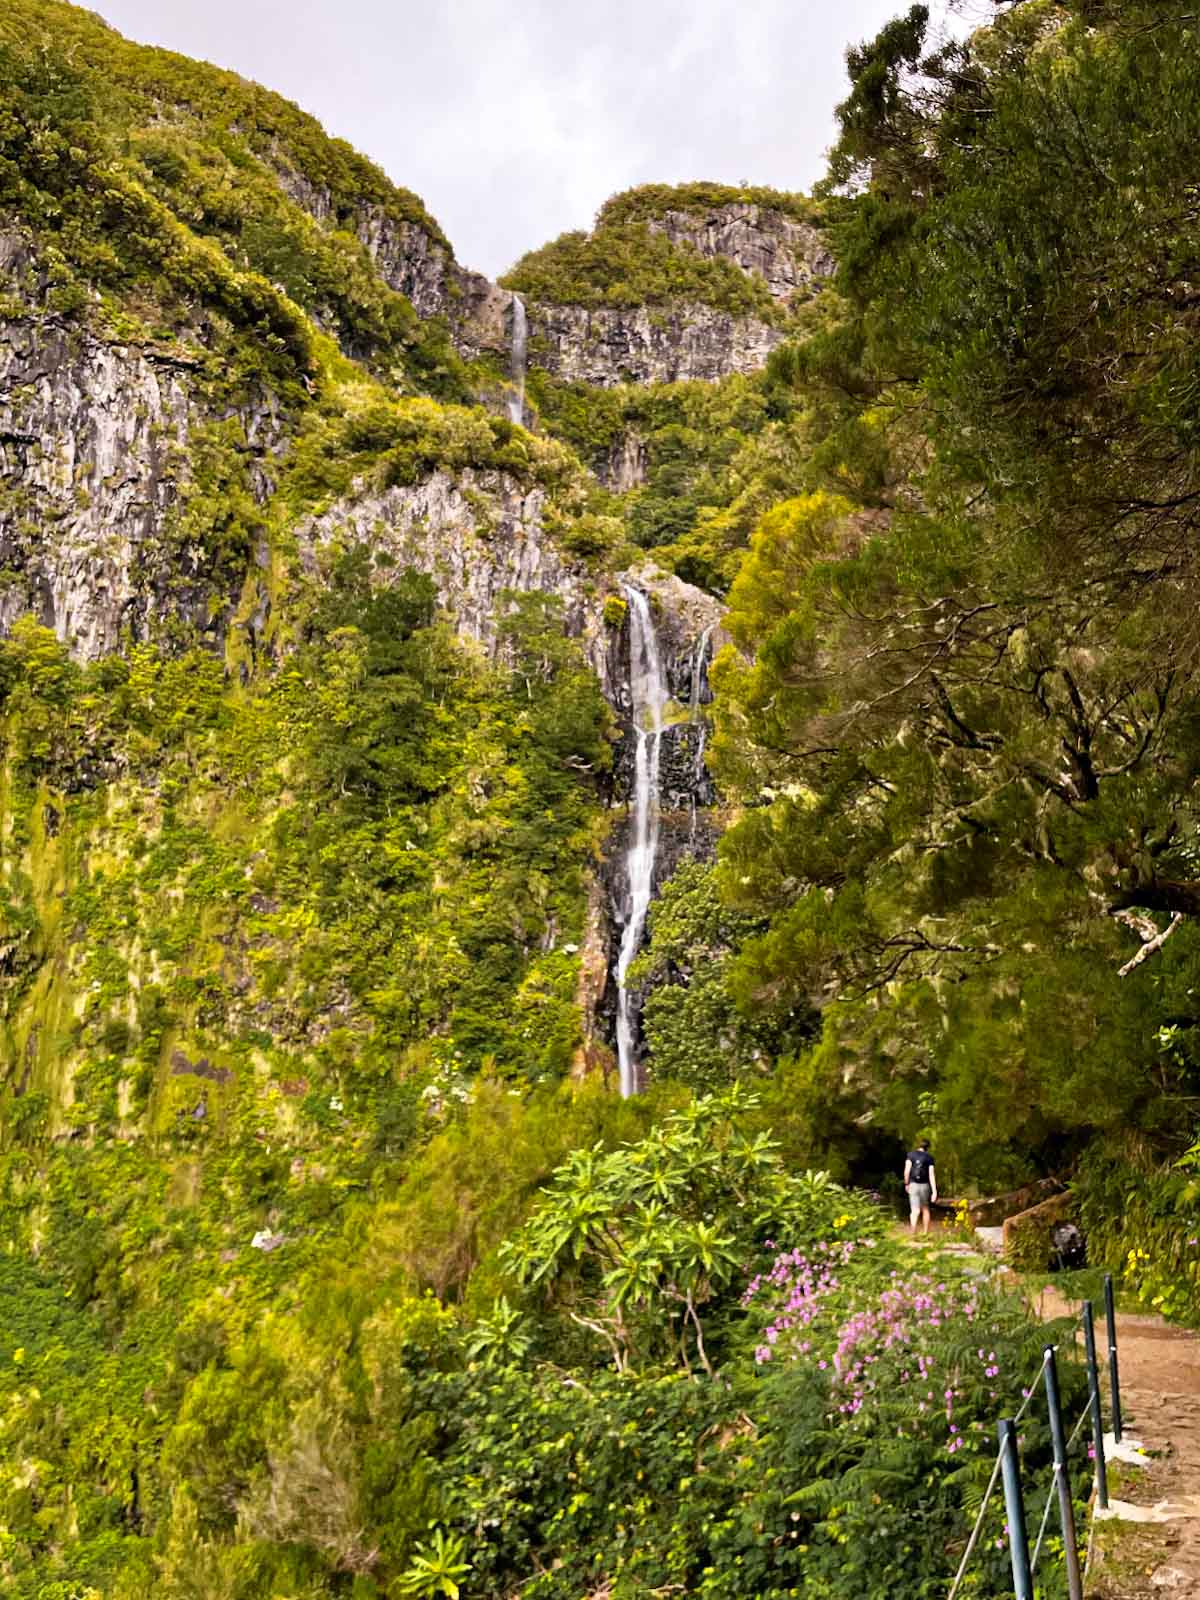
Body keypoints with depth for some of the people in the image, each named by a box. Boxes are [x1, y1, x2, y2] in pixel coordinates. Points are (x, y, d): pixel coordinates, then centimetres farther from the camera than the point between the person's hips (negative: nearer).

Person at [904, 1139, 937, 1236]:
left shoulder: (910, 1154, -1)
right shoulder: (929, 1158, -1)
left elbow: (907, 1170, -10)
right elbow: (931, 1174, -10)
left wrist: (906, 1184, 4)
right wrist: (934, 1191, -13)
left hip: (913, 1185, -1)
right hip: (925, 1185, 1)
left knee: (915, 1211, -5)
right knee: (925, 1209, 20)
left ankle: (913, 1234, -25)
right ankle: (926, 1233, 26)